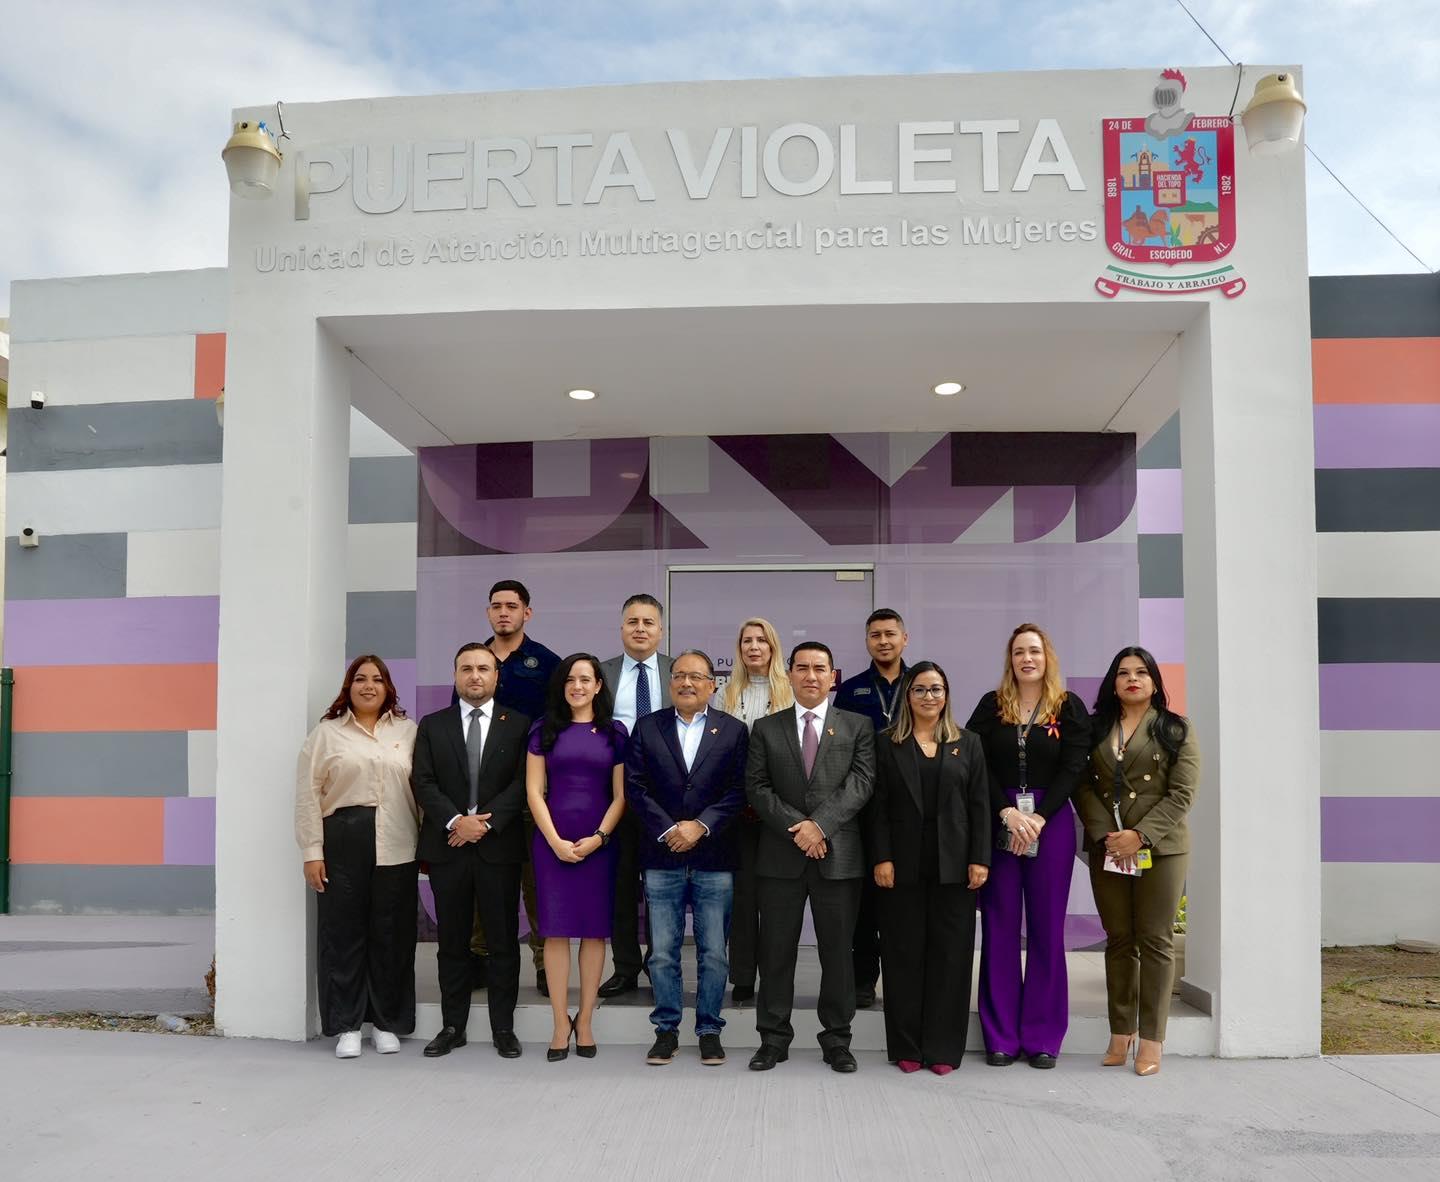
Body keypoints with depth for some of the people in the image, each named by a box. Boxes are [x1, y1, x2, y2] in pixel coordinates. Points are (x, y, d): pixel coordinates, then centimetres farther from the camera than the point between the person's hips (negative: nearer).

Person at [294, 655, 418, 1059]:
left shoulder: (408, 731, 10)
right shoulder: (326, 733, 6)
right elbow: (308, 795, 2)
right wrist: (312, 851, -4)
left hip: (396, 847, 1)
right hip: (342, 843, -1)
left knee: (391, 934, 6)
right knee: (343, 932, 4)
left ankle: (387, 1022, 19)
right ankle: (345, 1025, 14)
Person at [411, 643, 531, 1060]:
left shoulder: (518, 725, 4)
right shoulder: (432, 725, 9)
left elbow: (523, 783, -4)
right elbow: (423, 782, 1)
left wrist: (485, 822, -14)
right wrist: (455, 821, -13)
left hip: (500, 846, -1)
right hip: (448, 846, 1)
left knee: (504, 940, 4)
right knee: (452, 941, 9)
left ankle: (503, 1028, 14)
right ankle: (452, 1026, 19)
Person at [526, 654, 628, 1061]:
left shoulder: (614, 733, 6)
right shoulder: (545, 730, 6)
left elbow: (620, 795, 4)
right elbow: (534, 791, 2)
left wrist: (598, 838, -9)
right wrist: (556, 841, -8)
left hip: (599, 842, 0)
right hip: (552, 841, 0)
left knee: (594, 930, 3)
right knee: (556, 930, 0)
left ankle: (585, 1021, 11)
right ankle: (561, 1023, 7)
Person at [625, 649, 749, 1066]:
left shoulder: (734, 731, 5)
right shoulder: (647, 728, 6)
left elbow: (737, 791, -2)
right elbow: (635, 786, -1)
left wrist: (701, 826, -13)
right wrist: (669, 832, -10)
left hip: (715, 859, 0)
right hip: (662, 859, 1)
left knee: (713, 953, 5)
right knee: (662, 953, 7)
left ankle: (709, 1029, 19)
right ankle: (667, 1029, 20)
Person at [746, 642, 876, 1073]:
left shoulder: (857, 727, 7)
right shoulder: (765, 729, 9)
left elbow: (861, 783, -4)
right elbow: (757, 787, 1)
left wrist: (821, 824, -15)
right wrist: (796, 826, -12)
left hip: (838, 855, 0)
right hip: (780, 856, 1)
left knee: (837, 951, 6)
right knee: (776, 950, 6)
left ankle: (836, 1038, 18)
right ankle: (774, 1038, 17)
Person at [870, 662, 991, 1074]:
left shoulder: (968, 743, 8)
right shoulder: (887, 743, 5)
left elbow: (980, 805, 4)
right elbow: (879, 806, 0)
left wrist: (980, 859, -4)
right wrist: (882, 858, -8)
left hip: (954, 865, 1)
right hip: (903, 865, -1)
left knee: (951, 954, 4)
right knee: (904, 954, 4)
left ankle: (944, 1047, 13)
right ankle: (906, 1046, 13)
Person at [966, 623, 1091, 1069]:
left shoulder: (1069, 708, 4)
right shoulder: (992, 705, 6)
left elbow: (1072, 769, -3)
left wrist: (1037, 819, -13)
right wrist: (1008, 812, -14)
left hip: (1051, 824, 0)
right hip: (998, 822, 1)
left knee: (1047, 928, 4)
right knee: (1000, 928, 3)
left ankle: (1043, 1036, 14)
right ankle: (1001, 1035, 11)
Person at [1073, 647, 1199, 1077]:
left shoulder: (1176, 730, 2)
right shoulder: (1095, 730, 10)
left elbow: (1182, 793, -6)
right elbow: (1083, 786, 3)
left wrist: (1140, 835, -15)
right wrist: (1105, 834, -11)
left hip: (1160, 848, -2)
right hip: (1107, 849, 3)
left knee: (1155, 941, 0)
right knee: (1118, 940, 8)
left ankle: (1151, 1040, 6)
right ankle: (1120, 1034, 15)